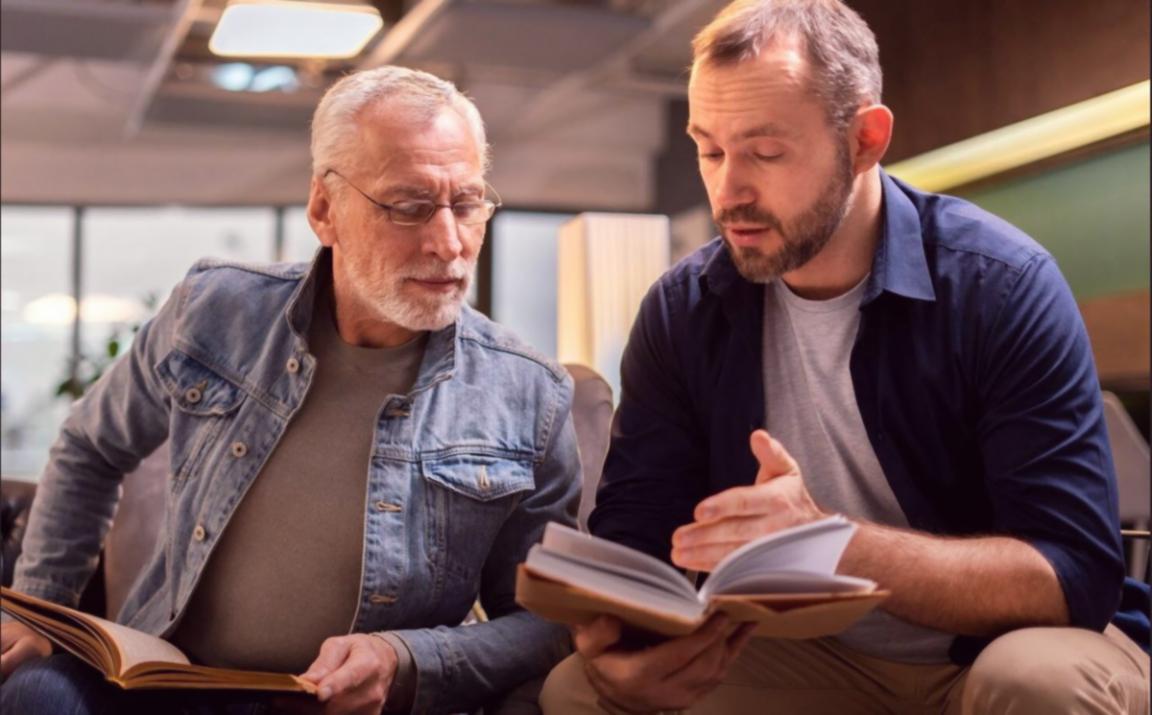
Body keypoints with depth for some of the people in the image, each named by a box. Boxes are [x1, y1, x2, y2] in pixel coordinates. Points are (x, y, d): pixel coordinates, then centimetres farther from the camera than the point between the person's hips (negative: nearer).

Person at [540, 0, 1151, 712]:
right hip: (809, 655, 3)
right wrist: (615, 644, -31)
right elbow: (634, 541, -7)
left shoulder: (1001, 287, -18)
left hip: (1000, 649, -2)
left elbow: (1077, 572, -24)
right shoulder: (681, 312, -6)